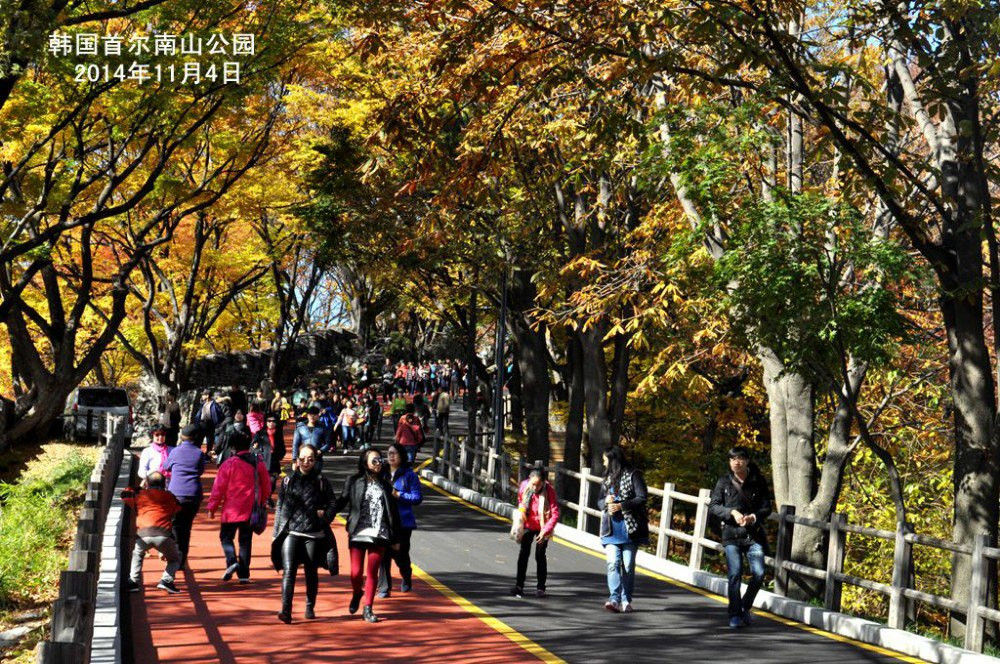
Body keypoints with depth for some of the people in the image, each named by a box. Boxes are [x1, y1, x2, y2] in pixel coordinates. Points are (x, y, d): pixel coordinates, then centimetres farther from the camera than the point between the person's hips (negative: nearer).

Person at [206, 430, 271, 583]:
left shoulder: (229, 463, -10)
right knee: (246, 540, 11)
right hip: (251, 511, 4)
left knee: (226, 536, 11)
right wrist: (260, 502, 25)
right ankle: (244, 574, 8)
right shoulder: (258, 463, 4)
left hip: (232, 510, -4)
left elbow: (218, 487, -9)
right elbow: (267, 487, 11)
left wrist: (212, 507, -1)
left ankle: (231, 561, -14)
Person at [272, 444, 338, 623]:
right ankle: (285, 610, -16)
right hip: (291, 532, 0)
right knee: (289, 571, -12)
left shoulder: (321, 481, 4)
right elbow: (280, 506, 10)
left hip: (314, 534, 0)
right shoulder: (288, 480, 7)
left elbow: (333, 503, 9)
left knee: (311, 572, 10)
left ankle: (310, 607, 26)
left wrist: (325, 515, -11)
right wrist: (277, 532, 8)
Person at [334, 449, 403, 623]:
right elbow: (342, 502, 4)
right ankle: (357, 594, 30)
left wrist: (395, 538, 12)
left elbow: (393, 512, 13)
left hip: (379, 535, 2)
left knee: (372, 573, 1)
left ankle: (368, 609, 11)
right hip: (358, 534, -2)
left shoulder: (385, 485, 12)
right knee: (356, 572, -2)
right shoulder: (354, 481, 5)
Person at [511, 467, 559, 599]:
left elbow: (555, 514, -20)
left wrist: (545, 531, -26)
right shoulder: (524, 486, -13)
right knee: (523, 553, 1)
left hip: (542, 528, -2)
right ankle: (519, 585, 7)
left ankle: (540, 587, 11)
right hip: (528, 526, 3)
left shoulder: (549, 491, -22)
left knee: (540, 555, 1)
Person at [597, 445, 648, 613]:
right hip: (611, 529, 4)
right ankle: (614, 599, -18)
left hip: (629, 529, -4)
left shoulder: (633, 475, -3)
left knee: (628, 565, 2)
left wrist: (621, 506, -19)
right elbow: (599, 502, 18)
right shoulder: (608, 479, 16)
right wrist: (606, 501, -5)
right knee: (613, 563, -11)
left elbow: (642, 498, -11)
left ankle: (626, 601, 9)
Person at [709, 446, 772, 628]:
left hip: (754, 534, 1)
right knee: (735, 574, -8)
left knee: (759, 573, -6)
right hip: (732, 534, -1)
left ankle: (746, 606, 19)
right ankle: (735, 615, 2)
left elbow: (767, 508, 5)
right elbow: (713, 505, 2)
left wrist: (754, 516, -15)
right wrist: (732, 512, -14)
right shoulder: (724, 481, 1)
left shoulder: (758, 481, 2)